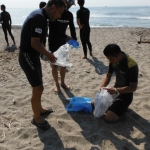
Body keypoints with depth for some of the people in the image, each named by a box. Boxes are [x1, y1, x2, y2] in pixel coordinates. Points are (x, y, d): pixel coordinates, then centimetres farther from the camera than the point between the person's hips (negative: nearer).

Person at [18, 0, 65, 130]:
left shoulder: (40, 16, 10)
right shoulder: (39, 17, -21)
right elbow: (34, 43, -24)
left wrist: (47, 53, 8)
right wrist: (48, 55, -11)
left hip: (33, 55, 10)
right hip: (27, 56, -10)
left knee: (39, 86, 20)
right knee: (38, 88, -2)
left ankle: (40, 109, 38)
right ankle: (36, 118, 15)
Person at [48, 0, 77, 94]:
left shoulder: (69, 15, 1)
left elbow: (72, 28, 8)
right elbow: (52, 30, -23)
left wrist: (74, 39, -7)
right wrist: (66, 37, -29)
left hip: (63, 42, 5)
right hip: (54, 42, -5)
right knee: (54, 65, 1)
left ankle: (62, 83, 27)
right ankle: (57, 85, 16)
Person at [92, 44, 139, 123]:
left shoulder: (131, 65, -28)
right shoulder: (113, 61, -7)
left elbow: (133, 87, -23)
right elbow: (108, 76, 6)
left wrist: (116, 90, -34)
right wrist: (102, 87, -13)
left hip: (125, 94, -7)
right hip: (115, 90, 7)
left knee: (109, 118, -21)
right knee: (94, 104, 8)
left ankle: (123, 107, 8)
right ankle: (117, 105, 22)